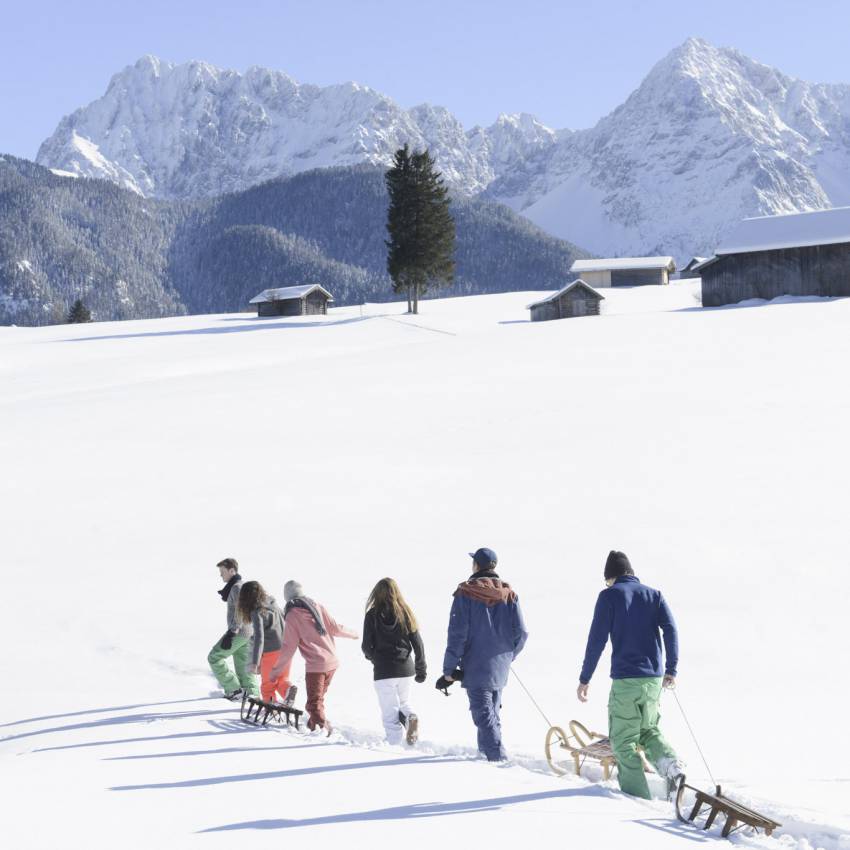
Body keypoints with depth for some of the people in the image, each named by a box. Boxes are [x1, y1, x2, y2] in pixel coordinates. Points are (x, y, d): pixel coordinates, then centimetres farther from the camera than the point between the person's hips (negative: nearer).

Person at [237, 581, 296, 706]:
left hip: (271, 652, -6)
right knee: (282, 679, 14)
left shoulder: (257, 612, -14)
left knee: (268, 684, 10)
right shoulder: (273, 605, 9)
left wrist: (254, 663, -29)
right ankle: (288, 689, -14)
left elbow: (259, 638, -24)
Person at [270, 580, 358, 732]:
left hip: (316, 665, -6)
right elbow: (335, 628, 9)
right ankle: (314, 723, 35)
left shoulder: (292, 616, -9)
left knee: (314, 702, -5)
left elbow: (288, 647, -10)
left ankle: (321, 727, -22)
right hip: (332, 661, 6)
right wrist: (352, 634, 29)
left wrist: (276, 671, -2)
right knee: (319, 697, 23)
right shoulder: (318, 607, 6)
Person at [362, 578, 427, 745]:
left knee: (390, 714, 4)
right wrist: (421, 669, 13)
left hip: (384, 672, -3)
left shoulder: (372, 615, -6)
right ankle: (410, 718, -7)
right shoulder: (405, 613, 2)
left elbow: (367, 646, -3)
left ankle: (396, 744, -11)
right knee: (404, 703, 23)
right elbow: (417, 643, 4)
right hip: (406, 669, 3)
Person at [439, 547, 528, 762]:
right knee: (492, 712, 19)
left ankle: (497, 757, -15)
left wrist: (449, 669, -8)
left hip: (475, 666, -5)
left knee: (484, 714, -5)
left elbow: (457, 634, -12)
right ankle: (487, 750, 27)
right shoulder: (508, 593, 5)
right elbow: (521, 633, 4)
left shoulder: (466, 592, -8)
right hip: (500, 668, 5)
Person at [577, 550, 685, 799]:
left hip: (625, 679, -5)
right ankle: (668, 761, -4)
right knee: (648, 730, 23)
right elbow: (670, 629, 0)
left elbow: (596, 640, -5)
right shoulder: (654, 595, 11)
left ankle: (638, 796, 1)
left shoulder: (609, 595, -1)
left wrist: (585, 678, 0)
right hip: (654, 679, 5)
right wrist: (671, 669, 2)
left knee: (623, 741, 6)